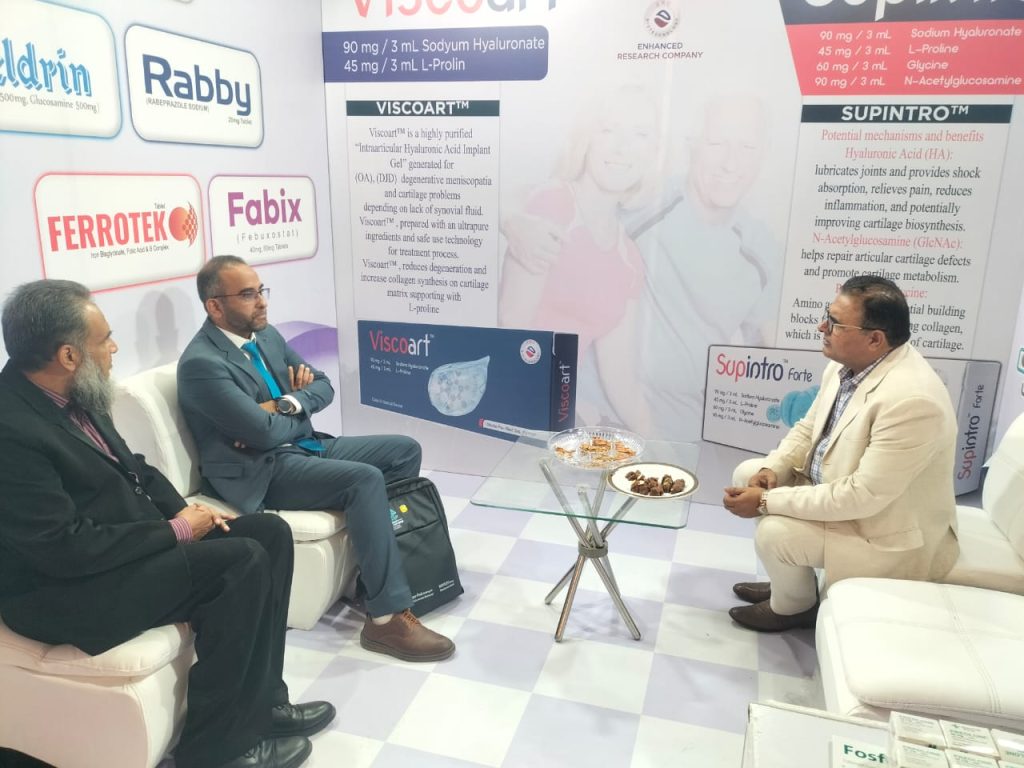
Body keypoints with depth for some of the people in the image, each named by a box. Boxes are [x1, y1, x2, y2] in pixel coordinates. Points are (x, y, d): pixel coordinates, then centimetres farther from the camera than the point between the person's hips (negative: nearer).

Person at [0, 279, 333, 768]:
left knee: (271, 533, 0)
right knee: (243, 562, -23)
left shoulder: (67, 394, 2)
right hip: (67, 587, -9)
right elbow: (66, 550, -26)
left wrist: (184, 511, -3)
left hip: (129, 535, 10)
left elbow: (130, 467, 14)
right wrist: (176, 531, -17)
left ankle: (260, 702, 9)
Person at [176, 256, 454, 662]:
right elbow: (265, 432, -24)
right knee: (365, 479, -30)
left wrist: (288, 404, -11)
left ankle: (391, 563, 15)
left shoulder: (267, 335, 10)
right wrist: (297, 411, -3)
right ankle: (388, 618, -24)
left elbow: (322, 386, 10)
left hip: (304, 446, 9)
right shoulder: (201, 363, -18)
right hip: (261, 471, -9)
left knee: (404, 450, 3)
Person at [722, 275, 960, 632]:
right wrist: (772, 469, -11)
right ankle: (788, 578, 21)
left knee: (775, 532, -23)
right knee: (748, 474, 6)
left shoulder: (911, 400, -35)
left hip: (890, 533, -9)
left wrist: (767, 502, -29)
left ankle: (793, 606, 11)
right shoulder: (846, 363, -6)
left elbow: (863, 496, -33)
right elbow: (808, 428, 8)